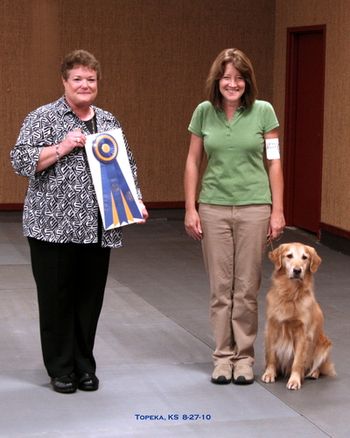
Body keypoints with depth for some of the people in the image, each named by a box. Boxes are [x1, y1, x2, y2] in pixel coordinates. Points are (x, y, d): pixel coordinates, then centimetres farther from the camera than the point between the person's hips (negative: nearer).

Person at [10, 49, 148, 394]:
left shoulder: (109, 122, 14)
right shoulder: (43, 117, -2)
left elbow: (127, 167, 19)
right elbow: (20, 161, -9)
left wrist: (135, 200, 6)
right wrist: (62, 147, -18)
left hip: (98, 228, 4)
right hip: (54, 226, -4)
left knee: (90, 299, 8)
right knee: (57, 299, 3)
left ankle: (84, 366, 20)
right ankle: (60, 369, 14)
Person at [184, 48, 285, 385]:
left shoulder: (263, 111, -3)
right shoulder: (204, 112, 1)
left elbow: (274, 163, 0)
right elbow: (192, 162, 6)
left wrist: (277, 210, -3)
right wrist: (190, 209, 2)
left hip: (254, 208, -1)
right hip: (214, 208, 1)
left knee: (247, 288, 4)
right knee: (220, 288, 6)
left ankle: (244, 356, 17)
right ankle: (222, 356, 17)